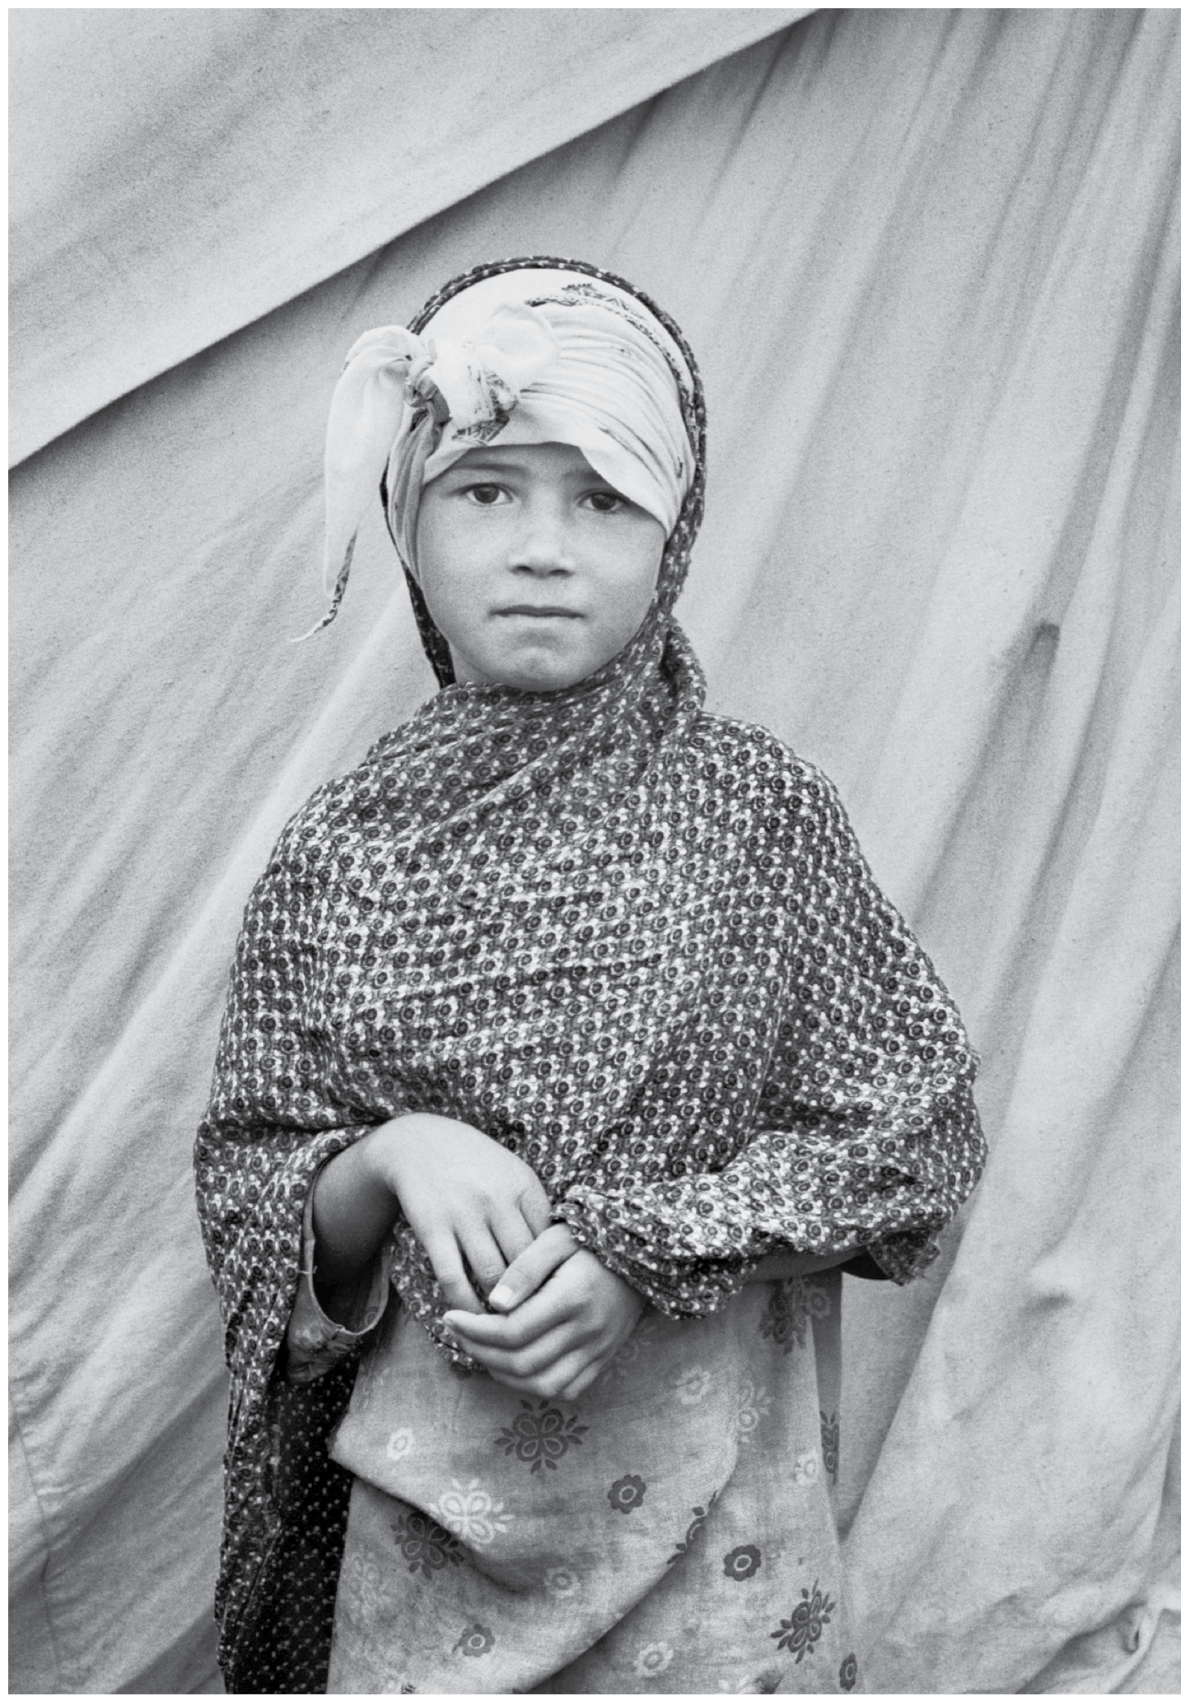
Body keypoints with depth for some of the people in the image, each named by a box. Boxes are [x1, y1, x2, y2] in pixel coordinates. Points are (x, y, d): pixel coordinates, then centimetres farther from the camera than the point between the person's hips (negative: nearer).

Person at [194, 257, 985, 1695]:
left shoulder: (755, 804, -8)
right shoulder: (345, 847, -5)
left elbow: (919, 1126, -5)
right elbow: (242, 1190, 1)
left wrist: (641, 1252, -16)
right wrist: (388, 1160, -20)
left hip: (714, 1490, 0)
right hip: (432, 1493, 1)